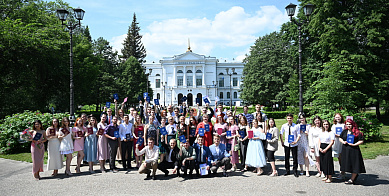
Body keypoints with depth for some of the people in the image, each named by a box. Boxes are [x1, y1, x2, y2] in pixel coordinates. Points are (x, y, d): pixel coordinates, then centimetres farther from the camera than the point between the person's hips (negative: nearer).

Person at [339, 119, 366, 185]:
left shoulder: (357, 132, -8)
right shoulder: (344, 131, 8)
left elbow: (361, 141, -9)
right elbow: (340, 138, 19)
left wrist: (354, 144, -18)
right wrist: (343, 142, -1)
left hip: (354, 150, -5)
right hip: (345, 150, 5)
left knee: (354, 164, -1)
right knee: (348, 164, 12)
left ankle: (352, 180, 9)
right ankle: (355, 175, 36)